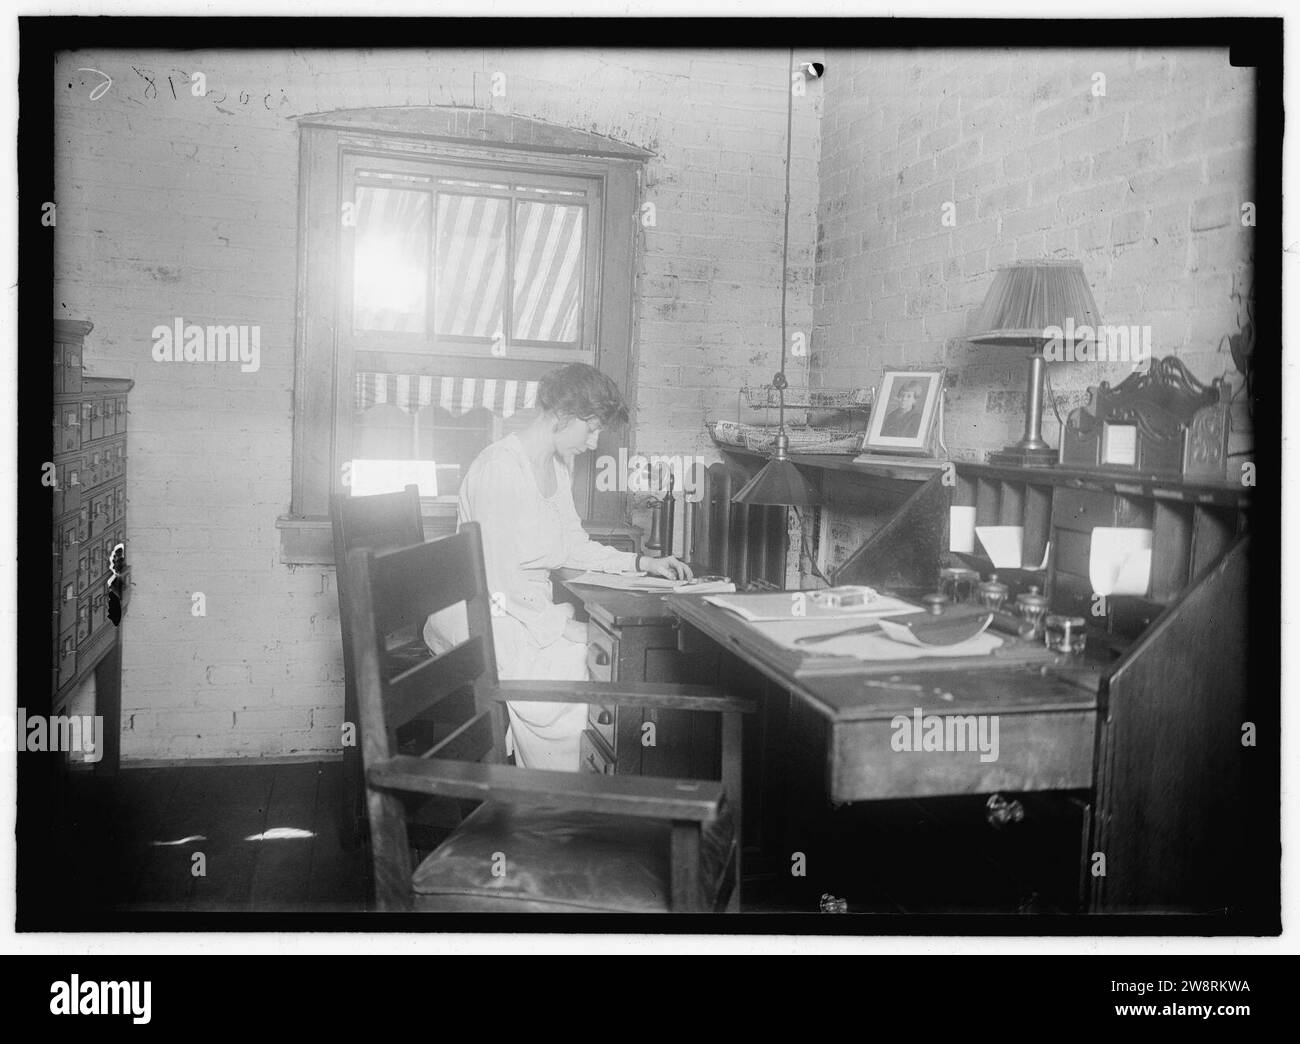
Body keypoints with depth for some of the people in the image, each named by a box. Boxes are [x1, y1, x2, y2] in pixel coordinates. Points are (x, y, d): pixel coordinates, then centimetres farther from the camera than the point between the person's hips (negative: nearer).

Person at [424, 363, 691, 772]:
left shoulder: (559, 464, 11)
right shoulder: (499, 469, -19)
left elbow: (573, 546, 18)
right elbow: (497, 585, -21)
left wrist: (642, 562, 9)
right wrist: (560, 626, -20)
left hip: (535, 610, 9)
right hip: (483, 620, -9)